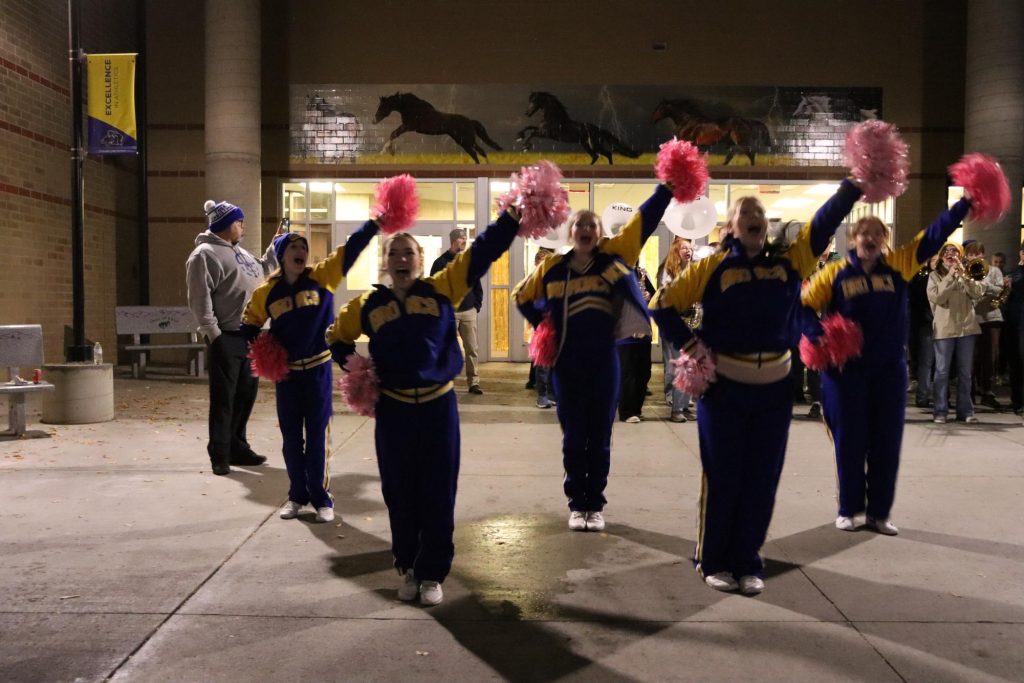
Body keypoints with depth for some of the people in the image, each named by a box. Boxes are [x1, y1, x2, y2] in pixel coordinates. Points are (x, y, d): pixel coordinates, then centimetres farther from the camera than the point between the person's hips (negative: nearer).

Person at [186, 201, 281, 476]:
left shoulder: (240, 252, 18)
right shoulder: (205, 254, -10)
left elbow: (263, 271, 31)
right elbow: (200, 299, -16)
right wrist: (212, 332, -21)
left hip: (249, 335, 9)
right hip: (226, 337, -9)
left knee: (246, 394, 14)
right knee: (224, 398, -4)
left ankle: (237, 448, 25)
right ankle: (219, 455, 4)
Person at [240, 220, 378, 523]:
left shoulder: (322, 276, -5)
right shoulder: (266, 292, -2)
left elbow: (351, 248, -15)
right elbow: (249, 326, 12)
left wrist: (375, 222, -25)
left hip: (318, 369, -1)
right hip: (286, 372, 2)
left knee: (317, 435, 4)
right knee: (291, 436, 10)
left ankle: (321, 498, 16)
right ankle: (297, 495, 25)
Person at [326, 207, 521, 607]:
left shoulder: (442, 289, -1)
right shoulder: (369, 305, 3)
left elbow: (482, 252, -5)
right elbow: (336, 337, 20)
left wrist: (513, 214, -14)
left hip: (438, 405, -1)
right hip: (393, 409, 2)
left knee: (438, 495, 5)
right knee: (400, 494, 10)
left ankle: (432, 574, 20)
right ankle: (408, 568, 28)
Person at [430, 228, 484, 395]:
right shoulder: (441, 262, -2)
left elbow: (477, 286, 14)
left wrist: (477, 305, 5)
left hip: (469, 312, 3)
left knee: (472, 350, 2)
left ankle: (474, 383, 7)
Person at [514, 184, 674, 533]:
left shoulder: (611, 256, -1)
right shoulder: (552, 267, 0)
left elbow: (645, 219, -6)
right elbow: (522, 296, 14)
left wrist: (668, 185, -12)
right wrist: (542, 325, 4)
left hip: (605, 363, 0)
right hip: (568, 365, 0)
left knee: (600, 437, 9)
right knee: (574, 437, 8)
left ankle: (596, 504, 22)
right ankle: (577, 504, 21)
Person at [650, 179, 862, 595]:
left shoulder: (790, 261, 7)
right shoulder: (712, 267, -1)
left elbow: (826, 221, -1)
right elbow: (663, 304, 2)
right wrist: (688, 344, -6)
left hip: (774, 387, 3)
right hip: (724, 386, -3)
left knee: (761, 479, 9)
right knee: (722, 477, 5)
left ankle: (747, 561, 23)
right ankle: (712, 561, 20)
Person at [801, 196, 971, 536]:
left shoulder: (898, 265, 3)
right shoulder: (835, 273, -3)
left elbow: (933, 236, -1)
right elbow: (804, 306, 1)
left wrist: (965, 203, -9)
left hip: (890, 369, 3)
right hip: (846, 369, -3)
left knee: (887, 441, 7)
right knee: (850, 441, 5)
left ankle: (879, 512, 20)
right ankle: (848, 509, 19)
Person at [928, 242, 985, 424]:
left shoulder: (967, 273, 11)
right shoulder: (935, 275, 3)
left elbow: (978, 293, -4)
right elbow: (936, 297, -12)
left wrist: (962, 275, -12)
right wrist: (950, 276, -14)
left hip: (967, 327, 3)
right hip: (944, 328, -3)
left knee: (965, 372, 8)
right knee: (942, 371, -1)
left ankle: (965, 410, 14)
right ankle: (940, 411, 3)